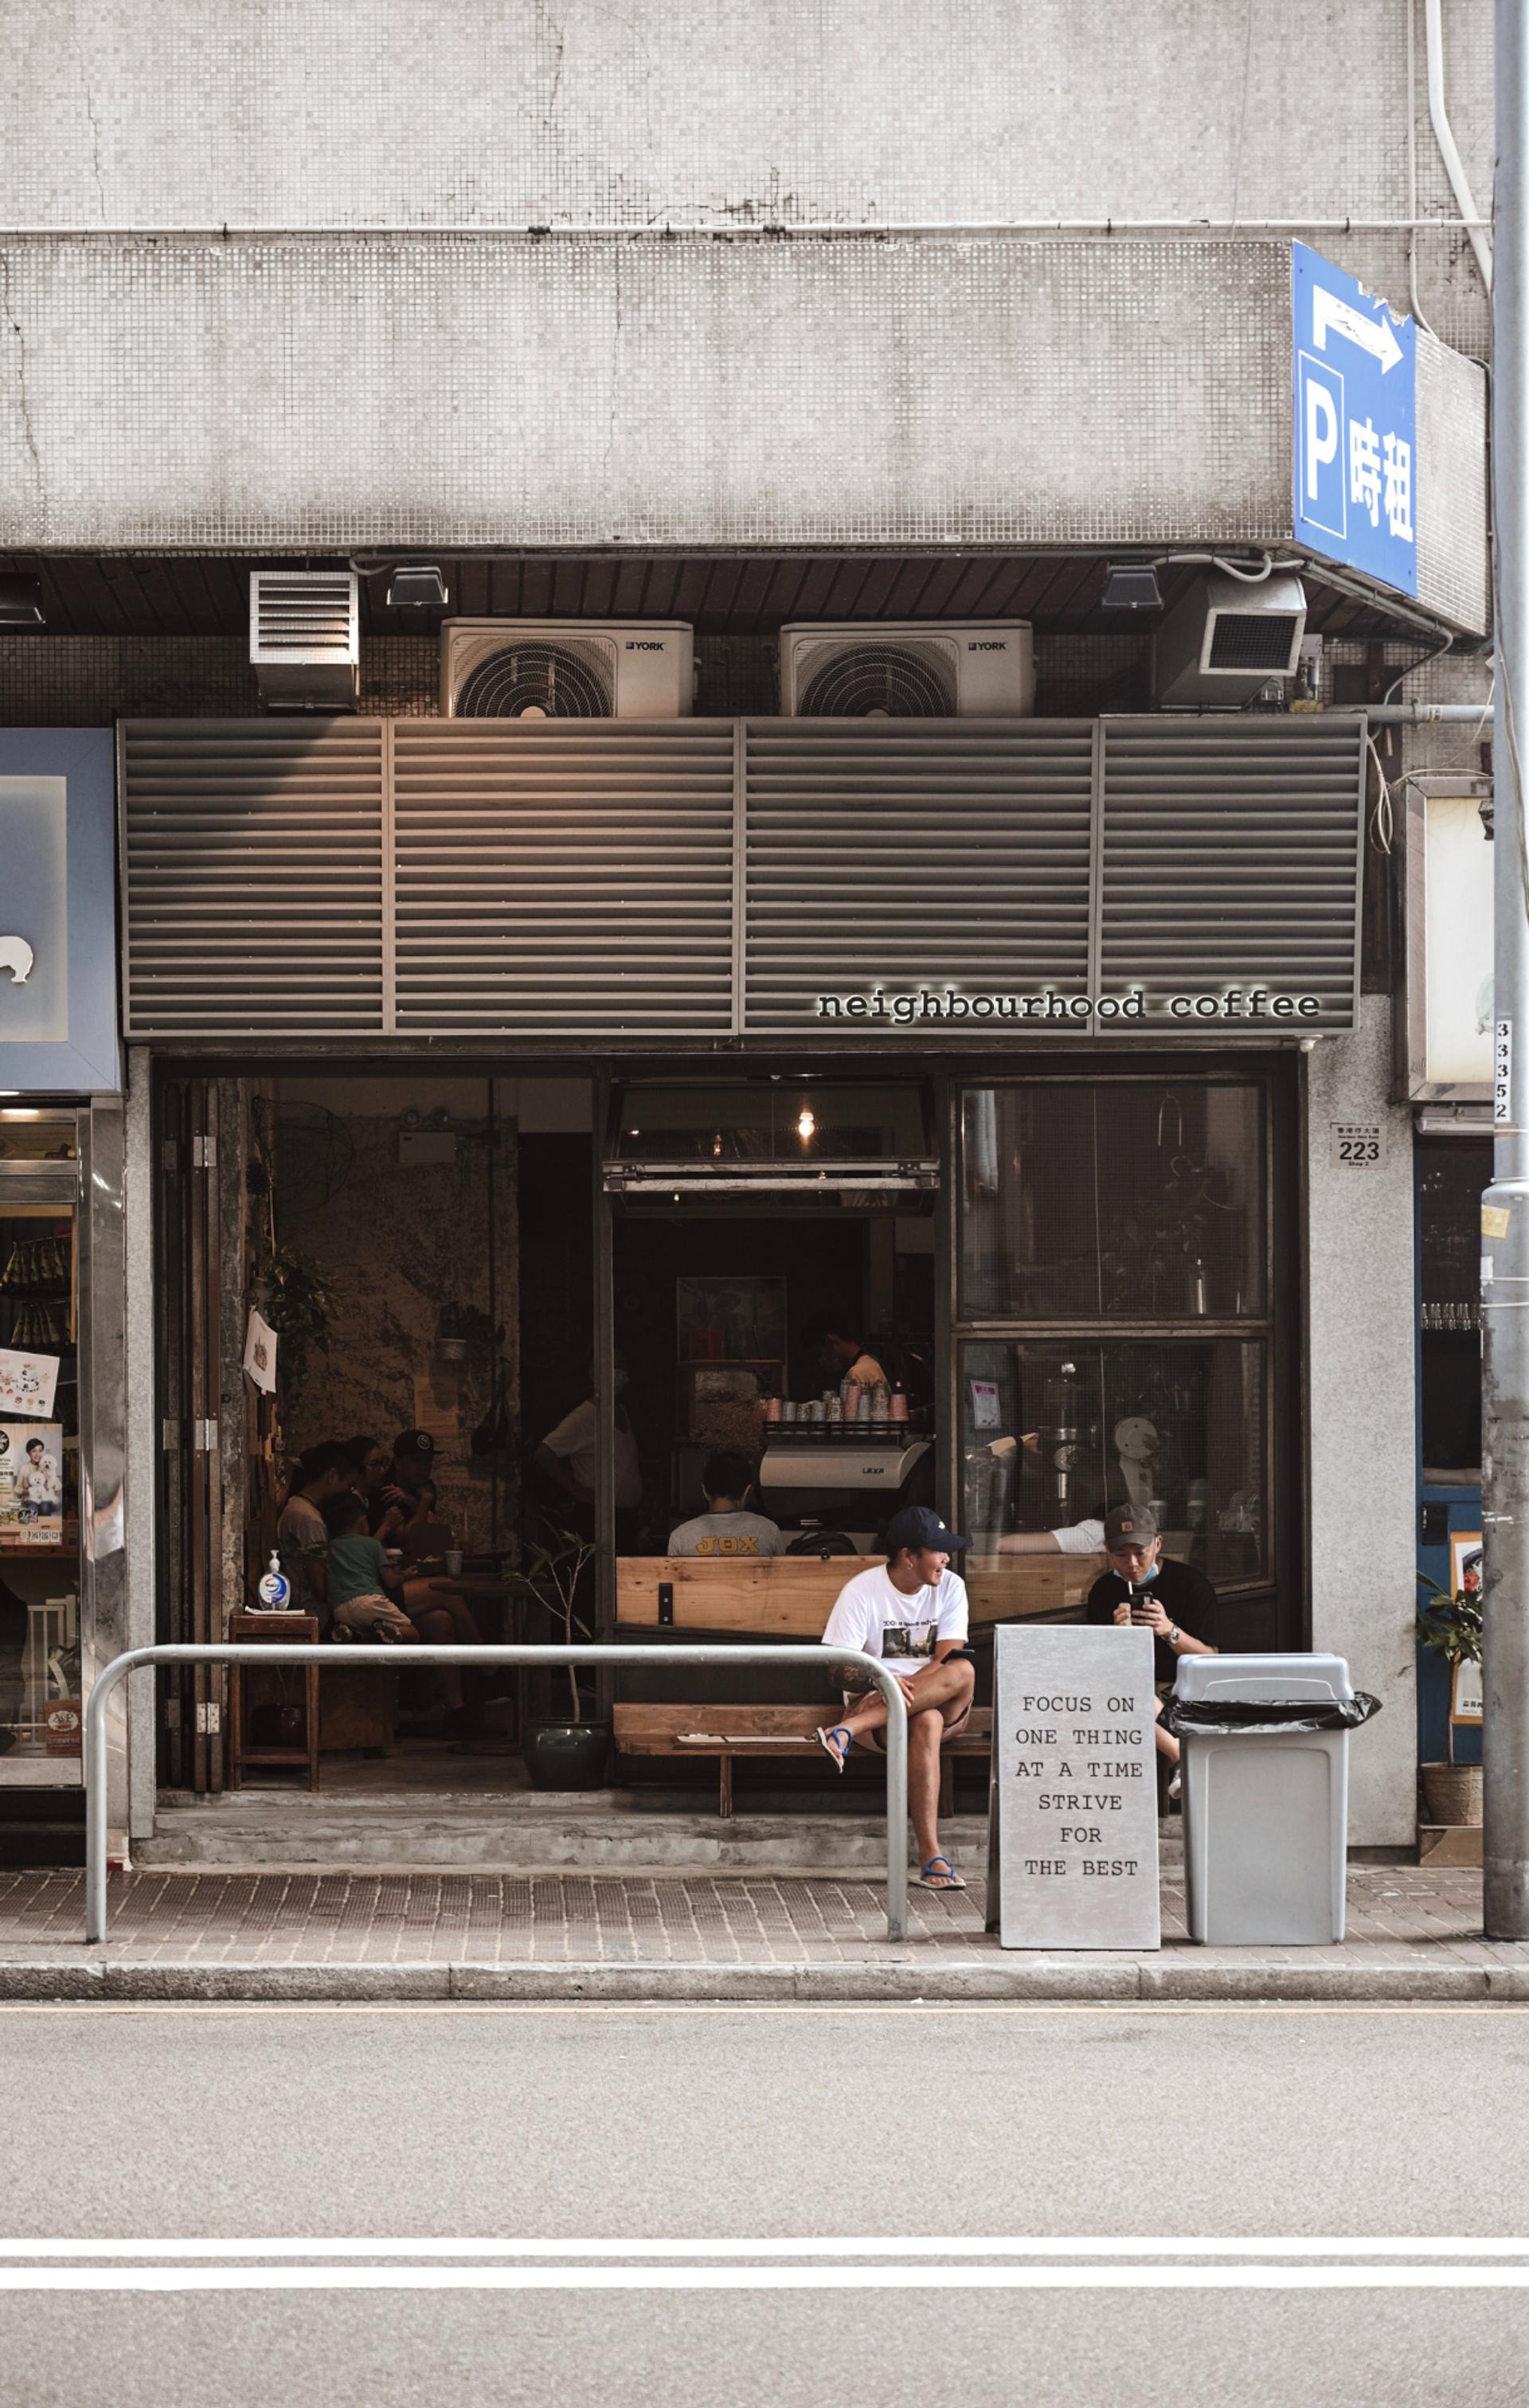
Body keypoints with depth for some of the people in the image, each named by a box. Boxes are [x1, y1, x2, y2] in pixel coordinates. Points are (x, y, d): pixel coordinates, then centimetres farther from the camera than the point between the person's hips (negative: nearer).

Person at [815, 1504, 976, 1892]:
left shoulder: (950, 1588, 4)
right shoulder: (862, 1591, -5)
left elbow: (949, 1661, -7)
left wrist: (906, 1688, -24)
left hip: (944, 1705, 4)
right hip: (875, 1700, -3)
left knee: (964, 1673, -32)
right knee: (925, 1722, -39)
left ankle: (848, 1729, -39)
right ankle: (931, 1857, -48)